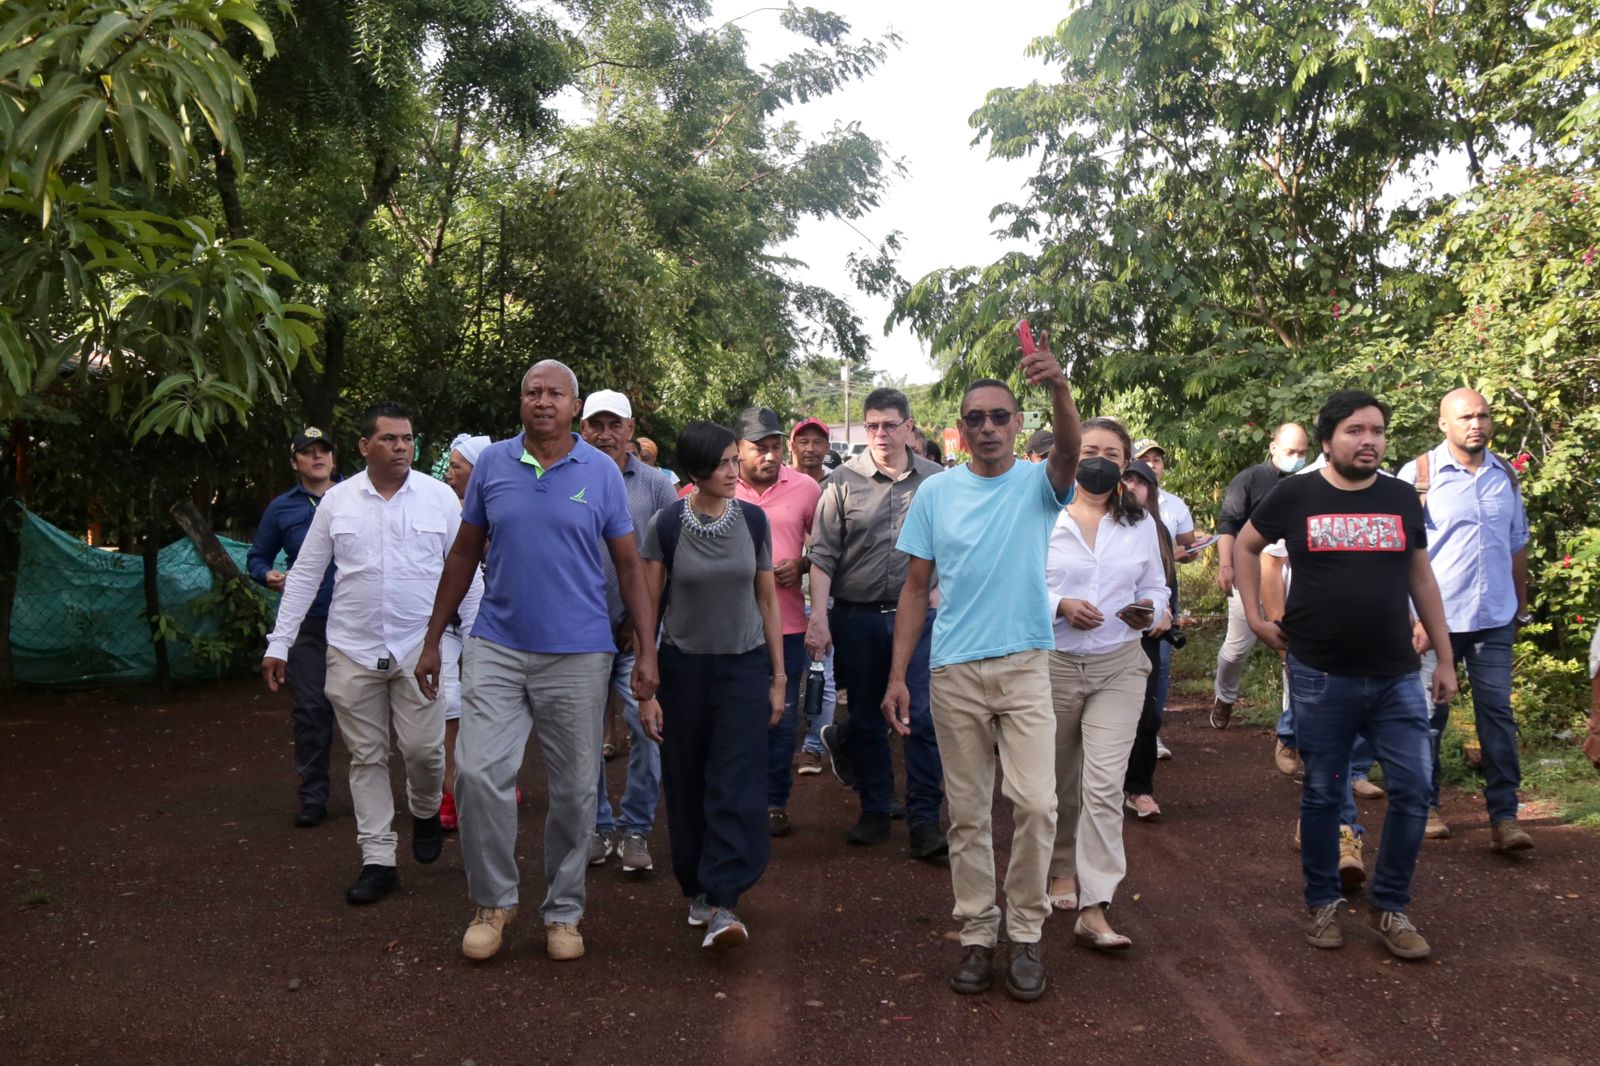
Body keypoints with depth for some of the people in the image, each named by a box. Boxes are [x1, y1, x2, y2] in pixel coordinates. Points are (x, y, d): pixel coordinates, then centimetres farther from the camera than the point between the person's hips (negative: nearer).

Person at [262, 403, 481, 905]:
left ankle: (425, 812, 31)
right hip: (352, 652, 2)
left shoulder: (440, 497, -1)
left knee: (423, 748, -2)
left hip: (420, 650, -1)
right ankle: (377, 860, 17)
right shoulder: (337, 500, 3)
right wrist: (279, 643, 4)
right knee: (367, 758, 7)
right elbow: (305, 575, 7)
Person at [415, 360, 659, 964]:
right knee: (479, 773, -7)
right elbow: (464, 555, 11)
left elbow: (629, 564, 3)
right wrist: (433, 639, 10)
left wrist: (647, 651, -3)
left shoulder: (602, 471, 1)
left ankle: (563, 912, 23)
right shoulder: (492, 463, 5)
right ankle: (493, 901, 14)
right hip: (496, 648, 1)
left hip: (578, 654, -1)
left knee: (574, 789, 6)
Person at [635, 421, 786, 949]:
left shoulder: (753, 520, 0)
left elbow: (767, 598, 7)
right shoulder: (666, 524, -6)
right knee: (688, 786, 7)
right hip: (684, 666, 0)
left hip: (744, 666, 1)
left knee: (737, 787, -9)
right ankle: (698, 890, 25)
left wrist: (779, 676, 6)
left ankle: (722, 904, -9)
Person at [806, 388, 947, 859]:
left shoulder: (936, 480, 3)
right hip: (857, 616, 0)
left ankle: (924, 820, 6)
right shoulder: (844, 480, 0)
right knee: (866, 718, 11)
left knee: (924, 718, -4)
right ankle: (875, 810, 26)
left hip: (918, 614, 0)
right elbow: (823, 554, -2)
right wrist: (819, 615, -9)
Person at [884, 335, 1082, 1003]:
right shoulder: (936, 494, 5)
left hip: (1025, 667, -1)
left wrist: (1060, 387, -43)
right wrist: (897, 676, 0)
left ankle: (1026, 932, 9)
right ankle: (977, 935, 21)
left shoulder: (1037, 484, 0)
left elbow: (1070, 453, -24)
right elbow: (916, 589, 6)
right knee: (968, 813, 8)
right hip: (954, 672, 2)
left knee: (1036, 803, -10)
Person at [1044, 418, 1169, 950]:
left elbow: (1156, 588, 12)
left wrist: (1150, 611, -11)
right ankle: (1063, 870, 38)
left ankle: (1093, 908, -7)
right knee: (1060, 782, 13)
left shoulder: (1141, 523, 8)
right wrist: (1061, 606, -20)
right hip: (1054, 665, -1)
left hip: (1119, 667, 1)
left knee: (1104, 786, -9)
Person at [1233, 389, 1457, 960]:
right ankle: (1322, 904, 25)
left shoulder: (1403, 499, 6)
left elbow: (1422, 578, 13)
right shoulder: (1295, 495, -3)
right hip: (1320, 677, -2)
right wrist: (1256, 617, 5)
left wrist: (1446, 658, 11)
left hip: (1396, 676, 3)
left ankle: (1390, 907, 18)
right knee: (1323, 795, 7)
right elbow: (1246, 546, 12)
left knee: (1414, 790, 0)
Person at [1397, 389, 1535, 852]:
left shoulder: (1506, 476, 7)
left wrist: (1521, 608, 18)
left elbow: (1517, 546, 16)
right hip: (1435, 617, -3)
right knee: (1429, 715, 7)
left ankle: (1504, 817, 4)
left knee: (1498, 714, 1)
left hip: (1494, 620, 3)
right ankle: (1426, 806, 21)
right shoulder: (1417, 475, -7)